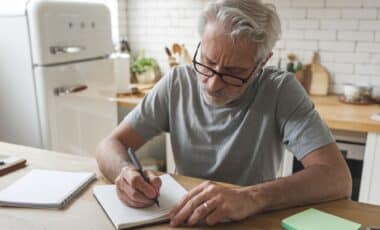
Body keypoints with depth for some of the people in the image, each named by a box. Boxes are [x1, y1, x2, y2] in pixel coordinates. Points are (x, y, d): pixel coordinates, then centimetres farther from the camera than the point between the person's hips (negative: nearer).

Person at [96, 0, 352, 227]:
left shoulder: (281, 91, -13)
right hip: (184, 218, 2)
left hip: (255, 221, -1)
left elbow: (337, 177, -21)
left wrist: (251, 198, -35)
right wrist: (126, 171, -26)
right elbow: (111, 144, -5)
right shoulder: (177, 83, -7)